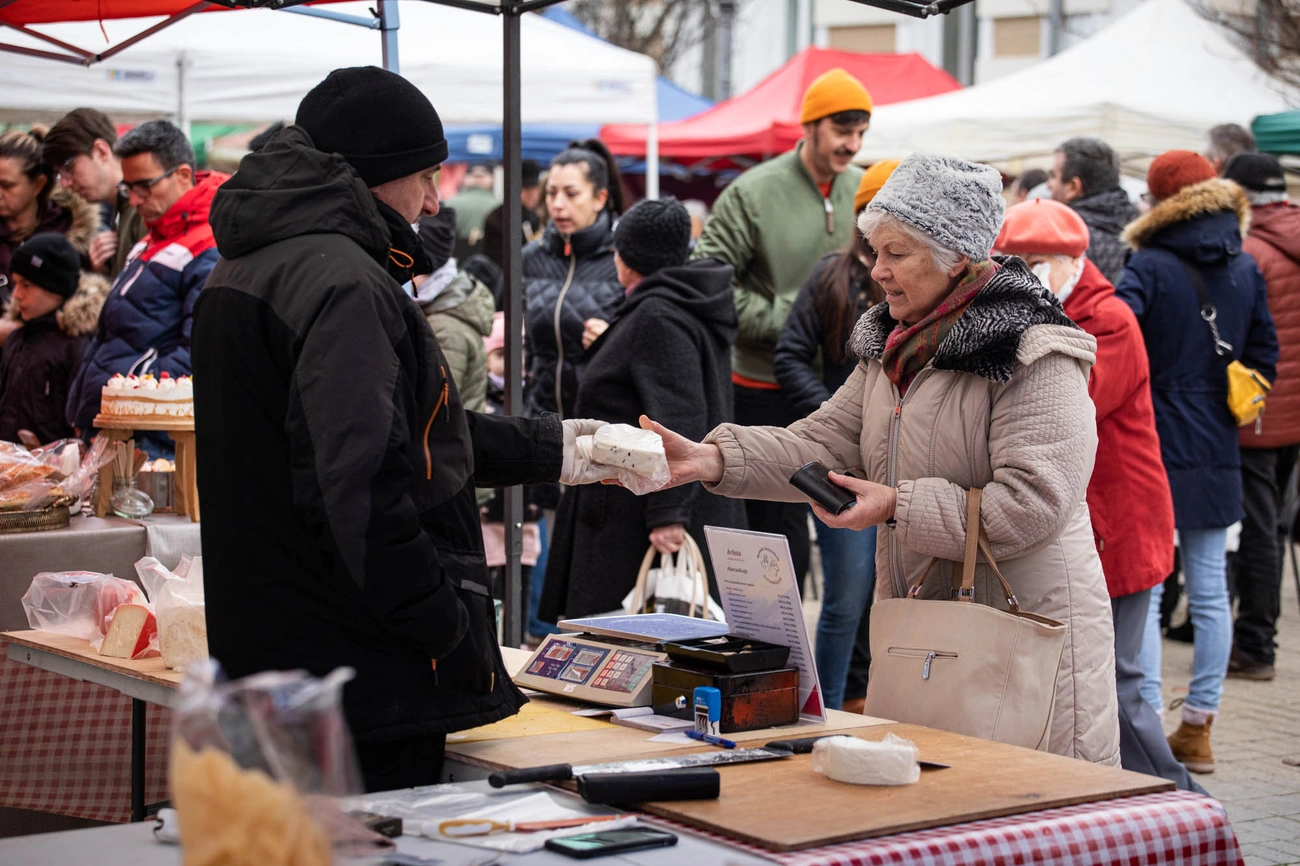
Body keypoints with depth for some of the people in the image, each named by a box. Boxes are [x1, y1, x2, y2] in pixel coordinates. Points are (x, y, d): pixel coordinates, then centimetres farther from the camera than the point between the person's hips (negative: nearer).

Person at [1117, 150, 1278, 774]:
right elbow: (1264, 356, 11)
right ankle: (1198, 728, 16)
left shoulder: (1148, 269, -10)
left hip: (1153, 448, -5)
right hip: (1218, 455, 6)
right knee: (1209, 592, 9)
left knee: (1144, 591, -3)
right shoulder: (1246, 271, 7)